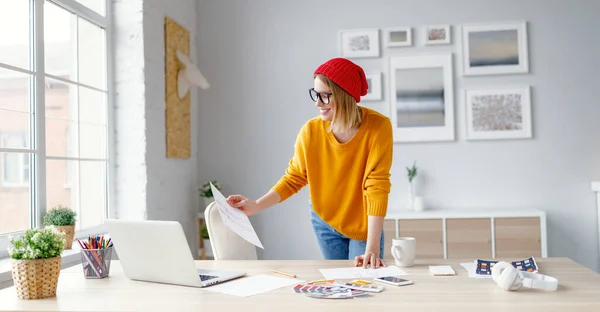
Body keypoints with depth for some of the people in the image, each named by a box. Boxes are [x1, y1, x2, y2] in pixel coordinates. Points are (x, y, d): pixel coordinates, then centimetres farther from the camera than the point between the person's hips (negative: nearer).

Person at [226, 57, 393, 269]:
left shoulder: (377, 126, -25)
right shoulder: (311, 130, -17)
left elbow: (377, 186, -27)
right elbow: (293, 179, -6)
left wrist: (372, 248, -31)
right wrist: (257, 205, -20)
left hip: (365, 226, -2)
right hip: (326, 222, 2)